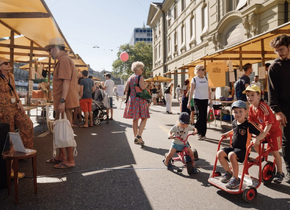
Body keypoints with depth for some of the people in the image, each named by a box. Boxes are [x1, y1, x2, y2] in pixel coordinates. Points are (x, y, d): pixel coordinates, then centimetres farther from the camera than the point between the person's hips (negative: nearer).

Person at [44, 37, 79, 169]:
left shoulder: (64, 60, -12)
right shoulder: (62, 60, 21)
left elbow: (66, 81, -22)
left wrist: (62, 101, -26)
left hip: (65, 101, -11)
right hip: (61, 101, 11)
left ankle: (70, 161, 1)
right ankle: (61, 156, 30)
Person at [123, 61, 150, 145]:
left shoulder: (130, 78, 11)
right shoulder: (140, 77, -7)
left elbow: (126, 89, 8)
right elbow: (142, 87, -20)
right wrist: (146, 84, 0)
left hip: (132, 100, 7)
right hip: (140, 100, -7)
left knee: (135, 119, 12)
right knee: (144, 118, 0)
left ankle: (135, 137, 16)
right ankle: (138, 136, -14)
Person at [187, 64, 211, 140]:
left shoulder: (206, 78, 10)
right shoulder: (194, 79, -4)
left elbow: (208, 89, 16)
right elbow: (191, 91, -7)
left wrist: (210, 98, 13)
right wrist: (189, 102, -12)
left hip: (205, 99, 4)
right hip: (197, 100, -4)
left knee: (204, 116, 4)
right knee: (200, 116, -11)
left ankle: (203, 133, 12)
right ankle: (199, 133, -2)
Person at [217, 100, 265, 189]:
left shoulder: (249, 124, -14)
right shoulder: (234, 122, 7)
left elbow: (262, 133, -14)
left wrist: (257, 139, -33)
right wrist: (227, 134, 15)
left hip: (243, 149, -7)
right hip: (233, 147, 7)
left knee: (231, 155, -33)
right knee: (219, 153, -9)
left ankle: (235, 179, -17)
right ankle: (228, 173, 13)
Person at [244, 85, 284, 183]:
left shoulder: (263, 107, -30)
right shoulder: (251, 107, -7)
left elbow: (269, 124, -32)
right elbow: (251, 122, 2)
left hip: (274, 130, -6)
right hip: (262, 130, 7)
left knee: (275, 152, -1)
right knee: (255, 144, -4)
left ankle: (280, 173, 16)